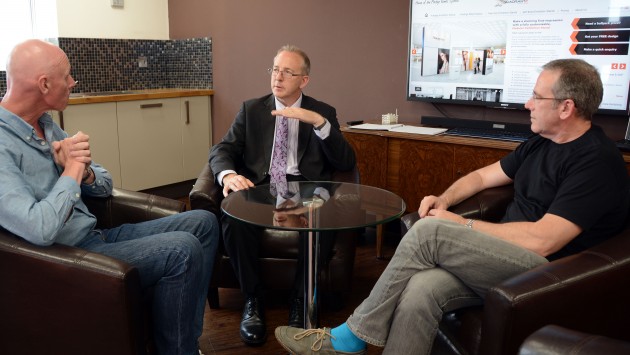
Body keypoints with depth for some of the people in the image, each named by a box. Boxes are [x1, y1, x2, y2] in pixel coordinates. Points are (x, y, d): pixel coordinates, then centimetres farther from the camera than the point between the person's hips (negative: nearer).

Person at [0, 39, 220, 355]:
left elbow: (104, 186, 13)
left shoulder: (46, 125, 10)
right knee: (182, 249, -24)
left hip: (95, 236, 10)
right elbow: (40, 230, -32)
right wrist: (72, 170, -18)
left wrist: (84, 171, -11)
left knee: (203, 223, 3)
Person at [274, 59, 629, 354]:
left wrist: (463, 225, -12)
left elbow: (543, 240, -21)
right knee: (421, 288, -24)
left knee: (430, 231, -24)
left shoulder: (599, 161, -13)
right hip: (509, 257, 7)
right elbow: (483, 176, 24)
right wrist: (445, 199, 3)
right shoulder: (540, 143, 14)